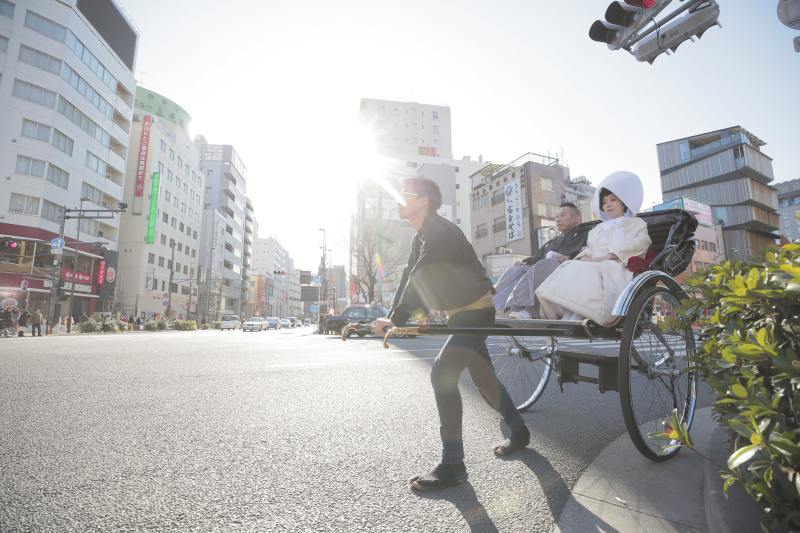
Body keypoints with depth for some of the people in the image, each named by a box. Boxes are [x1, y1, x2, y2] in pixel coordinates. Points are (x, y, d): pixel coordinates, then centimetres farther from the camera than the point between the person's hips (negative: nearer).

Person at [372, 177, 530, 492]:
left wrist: (395, 319, -27)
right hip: (459, 314, 10)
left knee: (442, 373, -18)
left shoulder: (441, 232, -20)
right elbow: (409, 278, 5)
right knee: (483, 379, 18)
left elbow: (420, 277, -27)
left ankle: (452, 464, -7)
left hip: (476, 312, -10)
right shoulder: (420, 238, 10)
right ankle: (519, 432, 38)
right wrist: (392, 317, -5)